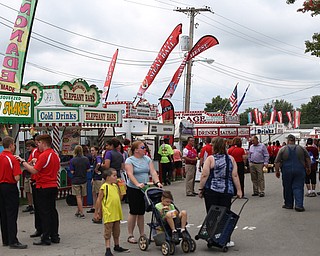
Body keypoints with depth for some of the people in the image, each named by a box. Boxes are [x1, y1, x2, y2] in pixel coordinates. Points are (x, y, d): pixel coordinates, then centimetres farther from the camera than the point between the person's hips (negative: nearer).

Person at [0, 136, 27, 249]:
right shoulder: (13, 159, -15)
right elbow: (17, 177, -18)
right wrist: (14, 181, 1)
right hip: (10, 188, -7)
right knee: (11, 215, -4)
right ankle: (13, 242, -3)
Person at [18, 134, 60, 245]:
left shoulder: (44, 155, -17)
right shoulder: (55, 155, 10)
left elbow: (34, 171, -19)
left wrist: (23, 162, -10)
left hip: (43, 188, -8)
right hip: (53, 186, 8)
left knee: (44, 213, -3)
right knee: (52, 211, 13)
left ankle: (46, 239, 0)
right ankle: (55, 236, 18)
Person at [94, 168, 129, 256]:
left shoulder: (115, 186, 9)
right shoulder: (104, 187, -12)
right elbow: (99, 200, -9)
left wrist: (122, 189, 5)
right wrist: (96, 212, -7)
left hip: (117, 213, 7)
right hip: (108, 214, -7)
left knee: (116, 231, 18)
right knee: (108, 232, 0)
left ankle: (117, 246, 33)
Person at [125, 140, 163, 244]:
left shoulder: (147, 159, 9)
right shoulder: (130, 160, -7)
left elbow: (153, 171, 1)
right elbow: (130, 174, -20)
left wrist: (157, 182, -16)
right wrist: (137, 184, -34)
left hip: (144, 189, 5)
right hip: (133, 189, -5)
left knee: (141, 212, 10)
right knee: (133, 212, -2)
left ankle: (142, 234, 18)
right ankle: (130, 235, 8)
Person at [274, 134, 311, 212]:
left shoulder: (283, 149, 0)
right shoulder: (301, 148, 6)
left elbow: (277, 162, -2)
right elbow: (308, 159, 9)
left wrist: (277, 171, 5)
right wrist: (308, 168, 18)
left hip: (287, 171, -1)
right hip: (300, 171, 1)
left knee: (287, 188, 11)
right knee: (298, 188, 1)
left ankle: (288, 204, 19)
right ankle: (299, 205, -10)